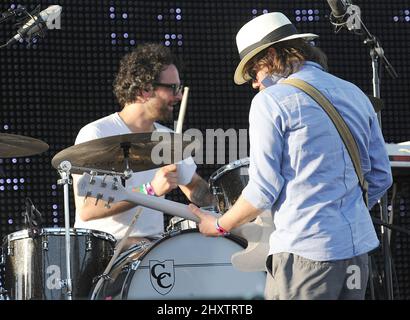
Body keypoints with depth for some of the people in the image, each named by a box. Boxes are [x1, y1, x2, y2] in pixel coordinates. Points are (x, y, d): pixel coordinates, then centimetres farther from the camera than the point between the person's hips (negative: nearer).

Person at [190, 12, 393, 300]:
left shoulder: (271, 101, -7)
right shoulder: (355, 95, 12)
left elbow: (263, 190, -7)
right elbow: (381, 178, 14)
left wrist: (219, 226, 8)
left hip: (306, 251, -7)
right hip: (358, 247, 7)